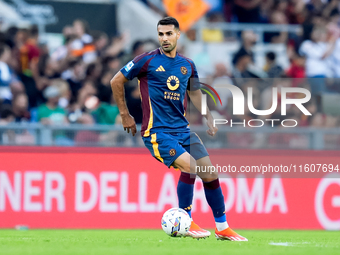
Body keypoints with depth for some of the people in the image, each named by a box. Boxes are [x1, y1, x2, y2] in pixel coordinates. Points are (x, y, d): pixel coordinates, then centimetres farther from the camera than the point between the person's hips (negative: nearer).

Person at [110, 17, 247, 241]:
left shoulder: (187, 65, 10)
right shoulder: (148, 61, -5)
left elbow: (195, 93, 26)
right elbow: (116, 82, 2)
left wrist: (209, 119, 14)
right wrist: (125, 116, 4)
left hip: (182, 129, 6)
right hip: (157, 131, -6)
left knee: (210, 173, 0)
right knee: (190, 167, -24)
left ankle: (222, 228, 14)